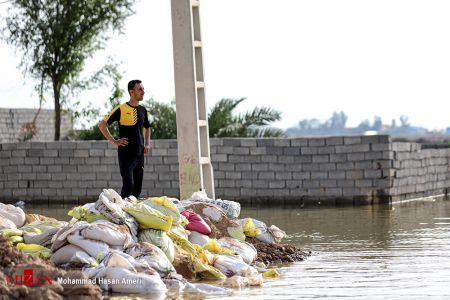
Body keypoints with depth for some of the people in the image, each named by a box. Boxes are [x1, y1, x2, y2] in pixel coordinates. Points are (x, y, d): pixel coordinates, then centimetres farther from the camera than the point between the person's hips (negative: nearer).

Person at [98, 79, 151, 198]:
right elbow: (102, 125, -5)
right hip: (126, 154, -6)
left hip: (139, 154, 6)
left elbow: (147, 128, 30)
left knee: (137, 188, 7)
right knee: (128, 185, -15)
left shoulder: (142, 110, 12)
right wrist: (113, 141, -9)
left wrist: (147, 143, 15)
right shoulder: (121, 109, -7)